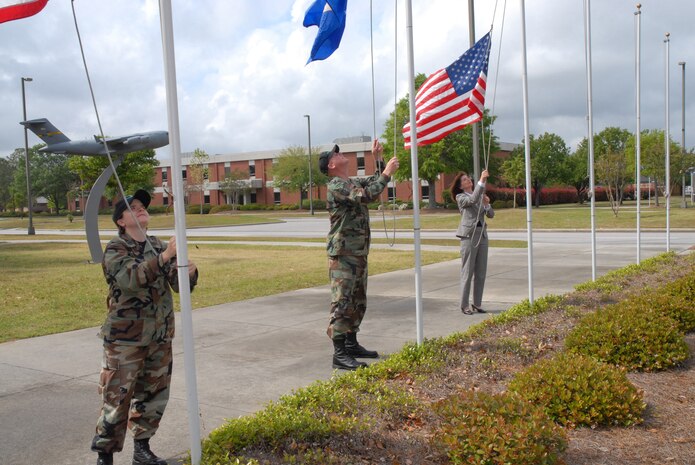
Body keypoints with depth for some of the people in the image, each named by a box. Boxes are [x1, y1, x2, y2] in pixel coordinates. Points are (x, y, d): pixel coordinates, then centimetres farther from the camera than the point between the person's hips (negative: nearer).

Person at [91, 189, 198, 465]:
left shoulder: (160, 246, 8)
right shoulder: (115, 249, -8)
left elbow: (178, 284, 4)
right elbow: (130, 278, -28)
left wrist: (189, 273, -18)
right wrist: (164, 256, -37)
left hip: (160, 336, 6)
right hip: (125, 338, -5)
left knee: (153, 395, 13)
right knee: (117, 397, -1)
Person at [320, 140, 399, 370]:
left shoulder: (353, 182, 15)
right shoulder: (336, 185, -14)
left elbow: (376, 181, 28)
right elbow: (367, 196, -27)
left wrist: (378, 159, 16)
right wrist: (387, 173, -20)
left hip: (359, 253, 10)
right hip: (343, 254, -10)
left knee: (357, 302, 15)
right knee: (342, 302, -9)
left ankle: (351, 345, 25)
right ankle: (339, 354, -8)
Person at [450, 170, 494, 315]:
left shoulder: (481, 195, 16)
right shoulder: (460, 197, -1)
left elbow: (491, 215, 11)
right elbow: (473, 200, -22)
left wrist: (487, 204, -8)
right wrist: (482, 180, -26)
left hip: (482, 235, 6)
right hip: (469, 236, -6)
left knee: (481, 272, 7)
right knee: (467, 272, -3)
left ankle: (477, 303, 16)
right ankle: (465, 305, 4)